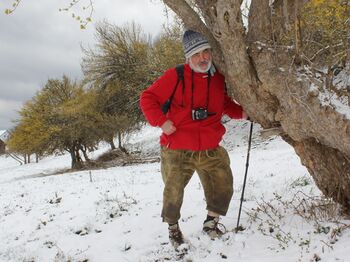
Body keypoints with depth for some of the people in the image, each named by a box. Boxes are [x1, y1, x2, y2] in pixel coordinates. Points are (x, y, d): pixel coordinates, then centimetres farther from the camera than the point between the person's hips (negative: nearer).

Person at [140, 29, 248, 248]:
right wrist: (161, 121, -14)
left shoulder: (219, 79, 7)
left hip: (210, 151, 4)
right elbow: (148, 98, -3)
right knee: (173, 194, 4)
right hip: (177, 151, -4)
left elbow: (225, 104, 25)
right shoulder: (176, 76, -9)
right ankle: (173, 227, 34)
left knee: (223, 188, 6)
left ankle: (211, 223, 33)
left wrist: (241, 112, 7)